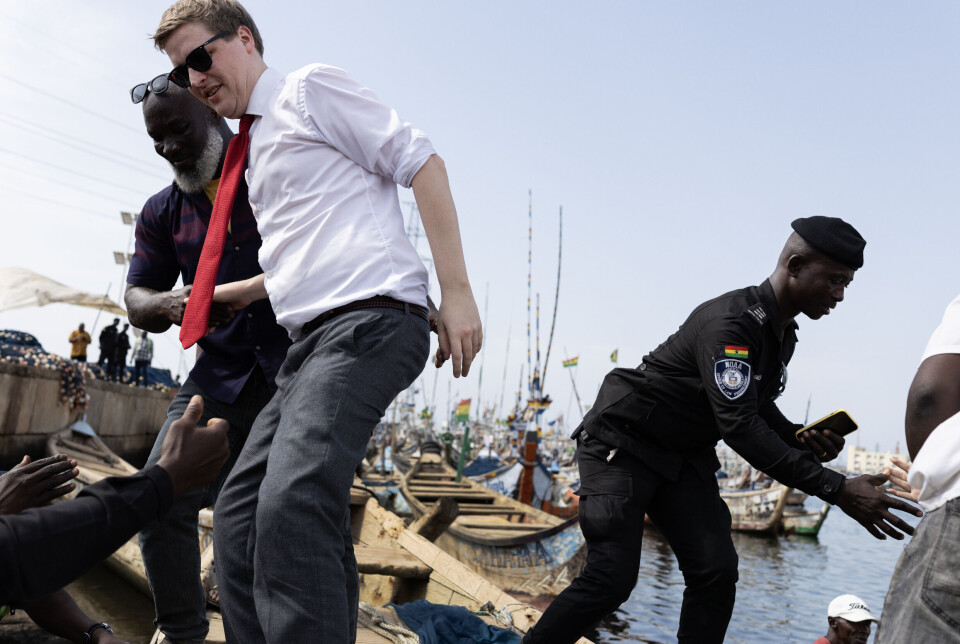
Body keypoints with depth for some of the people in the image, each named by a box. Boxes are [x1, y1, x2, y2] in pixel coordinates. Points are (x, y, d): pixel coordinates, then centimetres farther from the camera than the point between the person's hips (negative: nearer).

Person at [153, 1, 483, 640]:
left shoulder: (310, 88, 4)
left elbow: (422, 161, -6)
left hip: (369, 319, -9)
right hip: (314, 337, 9)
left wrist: (456, 292, -13)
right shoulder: (257, 146, 29)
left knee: (291, 508, -27)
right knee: (240, 513, 3)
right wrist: (234, 293, 32)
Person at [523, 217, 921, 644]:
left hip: (685, 457, 9)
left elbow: (759, 406, 18)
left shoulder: (783, 335, 7)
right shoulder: (730, 322, -25)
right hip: (623, 447, -9)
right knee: (612, 579, -14)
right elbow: (739, 425, -32)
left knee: (716, 572, -6)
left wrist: (803, 440, -5)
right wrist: (835, 489, -32)